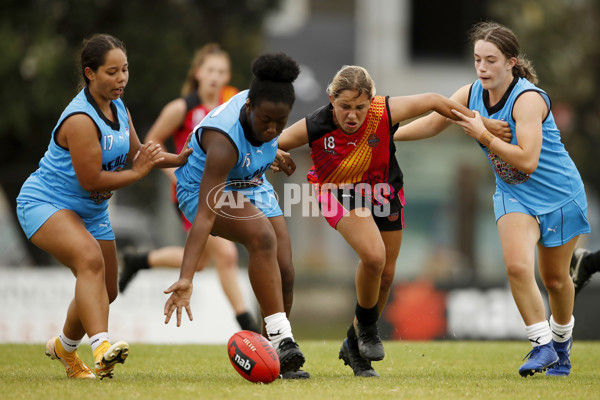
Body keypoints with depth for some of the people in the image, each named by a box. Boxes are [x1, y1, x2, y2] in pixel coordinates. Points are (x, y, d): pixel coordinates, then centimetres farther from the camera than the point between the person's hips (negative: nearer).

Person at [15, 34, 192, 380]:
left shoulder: (118, 108, 2)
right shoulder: (81, 119, -27)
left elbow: (136, 154, 11)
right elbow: (91, 180, -27)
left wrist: (179, 158, -4)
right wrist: (137, 172, -19)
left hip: (91, 210, 9)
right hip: (44, 203, -9)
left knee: (105, 290, 13)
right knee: (90, 257, -36)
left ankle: (64, 347, 40)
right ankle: (102, 345, -49)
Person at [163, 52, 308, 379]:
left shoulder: (268, 109, -21)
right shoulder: (225, 139, -39)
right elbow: (204, 215, -44)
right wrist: (185, 278, -51)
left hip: (251, 185, 7)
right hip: (204, 189, -7)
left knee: (283, 271, -6)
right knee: (262, 236, -33)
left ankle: (274, 357, 4)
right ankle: (281, 339, -32)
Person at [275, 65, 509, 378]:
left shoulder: (385, 113, -28)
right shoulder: (314, 127, -28)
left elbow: (432, 101, -12)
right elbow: (273, 145, -10)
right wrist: (274, 160, -33)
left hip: (383, 192, 3)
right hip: (338, 192, -3)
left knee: (385, 275, 7)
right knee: (373, 255, -27)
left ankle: (354, 345, 28)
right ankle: (366, 325, 1)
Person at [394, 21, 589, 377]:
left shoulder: (528, 98, -27)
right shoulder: (471, 94, -7)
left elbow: (527, 160, -34)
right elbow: (432, 122, 8)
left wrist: (483, 136, -33)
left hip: (559, 194, -4)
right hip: (514, 194, 4)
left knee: (555, 278, 10)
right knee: (517, 265, -20)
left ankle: (561, 342, 37)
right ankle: (542, 345, -10)